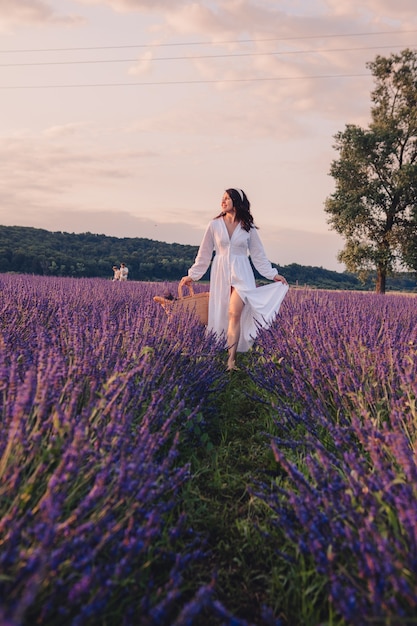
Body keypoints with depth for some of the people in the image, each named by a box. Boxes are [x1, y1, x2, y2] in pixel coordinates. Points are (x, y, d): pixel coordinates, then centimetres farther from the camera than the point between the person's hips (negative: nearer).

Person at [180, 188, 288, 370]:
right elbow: (204, 254, 9)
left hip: (241, 273, -2)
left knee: (235, 313, -18)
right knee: (221, 314, 2)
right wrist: (192, 275, 8)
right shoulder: (214, 225, 4)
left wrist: (273, 274, 5)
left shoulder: (248, 228, 4)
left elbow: (258, 254, 9)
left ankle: (231, 360, -19)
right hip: (221, 273, 2)